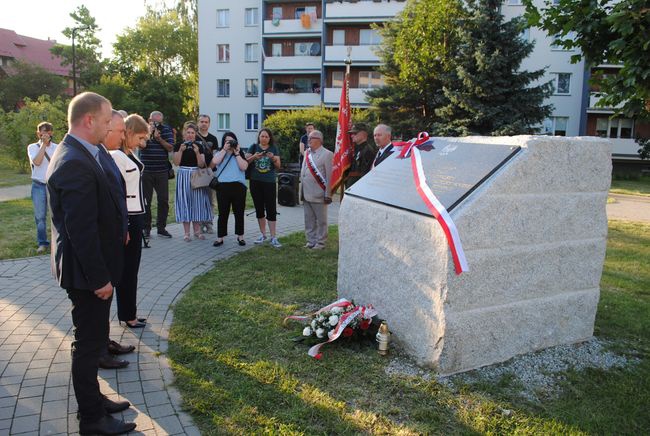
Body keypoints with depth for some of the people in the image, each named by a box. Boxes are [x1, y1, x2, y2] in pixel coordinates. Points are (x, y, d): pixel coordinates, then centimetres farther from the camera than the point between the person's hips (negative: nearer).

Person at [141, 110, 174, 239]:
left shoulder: (166, 130, 5)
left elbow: (170, 148, -4)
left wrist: (159, 138, -13)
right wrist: (149, 133, -15)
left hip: (162, 171, 1)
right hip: (146, 170, -1)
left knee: (163, 200, 3)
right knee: (146, 200, 4)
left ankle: (161, 228, 13)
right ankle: (146, 228, 13)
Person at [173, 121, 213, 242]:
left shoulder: (199, 146, 5)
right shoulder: (178, 146, 2)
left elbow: (201, 165, -2)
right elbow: (176, 163, -7)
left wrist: (197, 152, -15)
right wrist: (181, 150, -17)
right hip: (184, 176, -1)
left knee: (197, 201, 4)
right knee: (185, 202, 0)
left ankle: (197, 230, 15)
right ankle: (186, 232, 6)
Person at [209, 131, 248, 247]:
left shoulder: (240, 154, 12)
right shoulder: (220, 153, 13)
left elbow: (243, 167, -5)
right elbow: (215, 162, -9)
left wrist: (236, 153, -4)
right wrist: (225, 149, -5)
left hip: (238, 186, 0)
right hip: (223, 186, 0)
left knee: (239, 212, 7)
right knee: (223, 213, 3)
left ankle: (240, 236, 18)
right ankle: (220, 238, 10)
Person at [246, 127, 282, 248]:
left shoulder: (274, 148, 4)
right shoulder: (253, 147, 5)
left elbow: (278, 166, 2)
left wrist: (273, 158, -18)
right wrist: (254, 157, -18)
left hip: (269, 182, -1)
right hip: (255, 182, 2)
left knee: (271, 209, -5)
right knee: (259, 209, 9)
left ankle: (273, 237, -1)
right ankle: (263, 234, 22)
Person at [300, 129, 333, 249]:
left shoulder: (327, 154, -9)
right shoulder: (307, 153, 13)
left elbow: (330, 176, -12)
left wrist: (328, 194, -14)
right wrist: (301, 191, 13)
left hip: (318, 194, -7)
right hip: (306, 194, 7)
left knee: (321, 220, 4)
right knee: (308, 220, 13)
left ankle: (320, 242, 13)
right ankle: (311, 241, 23)